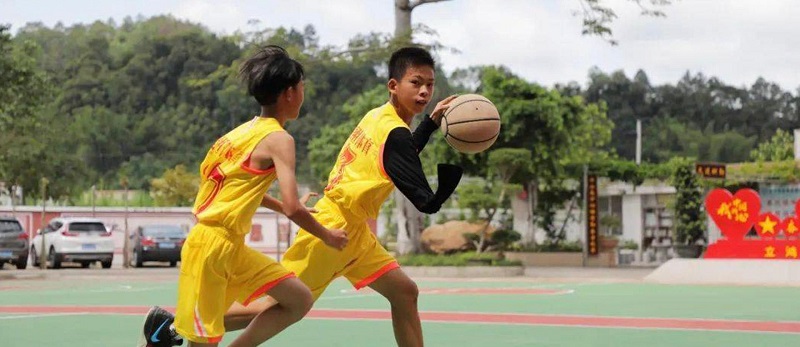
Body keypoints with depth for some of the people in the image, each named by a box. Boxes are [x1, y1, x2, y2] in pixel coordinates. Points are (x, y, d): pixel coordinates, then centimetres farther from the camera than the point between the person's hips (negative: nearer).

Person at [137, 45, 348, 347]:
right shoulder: (279, 139, -13)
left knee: (299, 300, 8)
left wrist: (283, 206, 28)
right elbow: (293, 209, -20)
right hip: (212, 246, -9)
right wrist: (326, 236, -3)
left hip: (232, 246, 9)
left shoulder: (249, 130, 12)